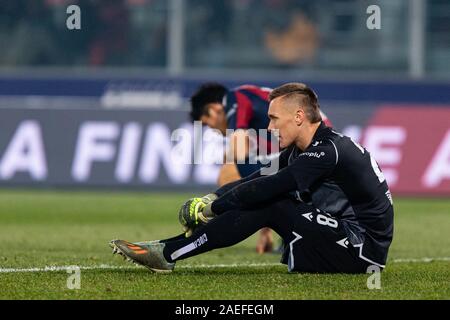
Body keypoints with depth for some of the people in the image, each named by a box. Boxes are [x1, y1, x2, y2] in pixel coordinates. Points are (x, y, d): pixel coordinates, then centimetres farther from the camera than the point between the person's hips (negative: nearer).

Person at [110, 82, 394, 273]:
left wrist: (212, 208, -11)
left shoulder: (328, 151, -19)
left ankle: (167, 254, -15)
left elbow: (266, 188, -20)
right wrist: (210, 199, -2)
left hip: (365, 251, -9)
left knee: (266, 206, -17)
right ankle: (167, 249, -4)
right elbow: (260, 179, 12)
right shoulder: (301, 151, 12)